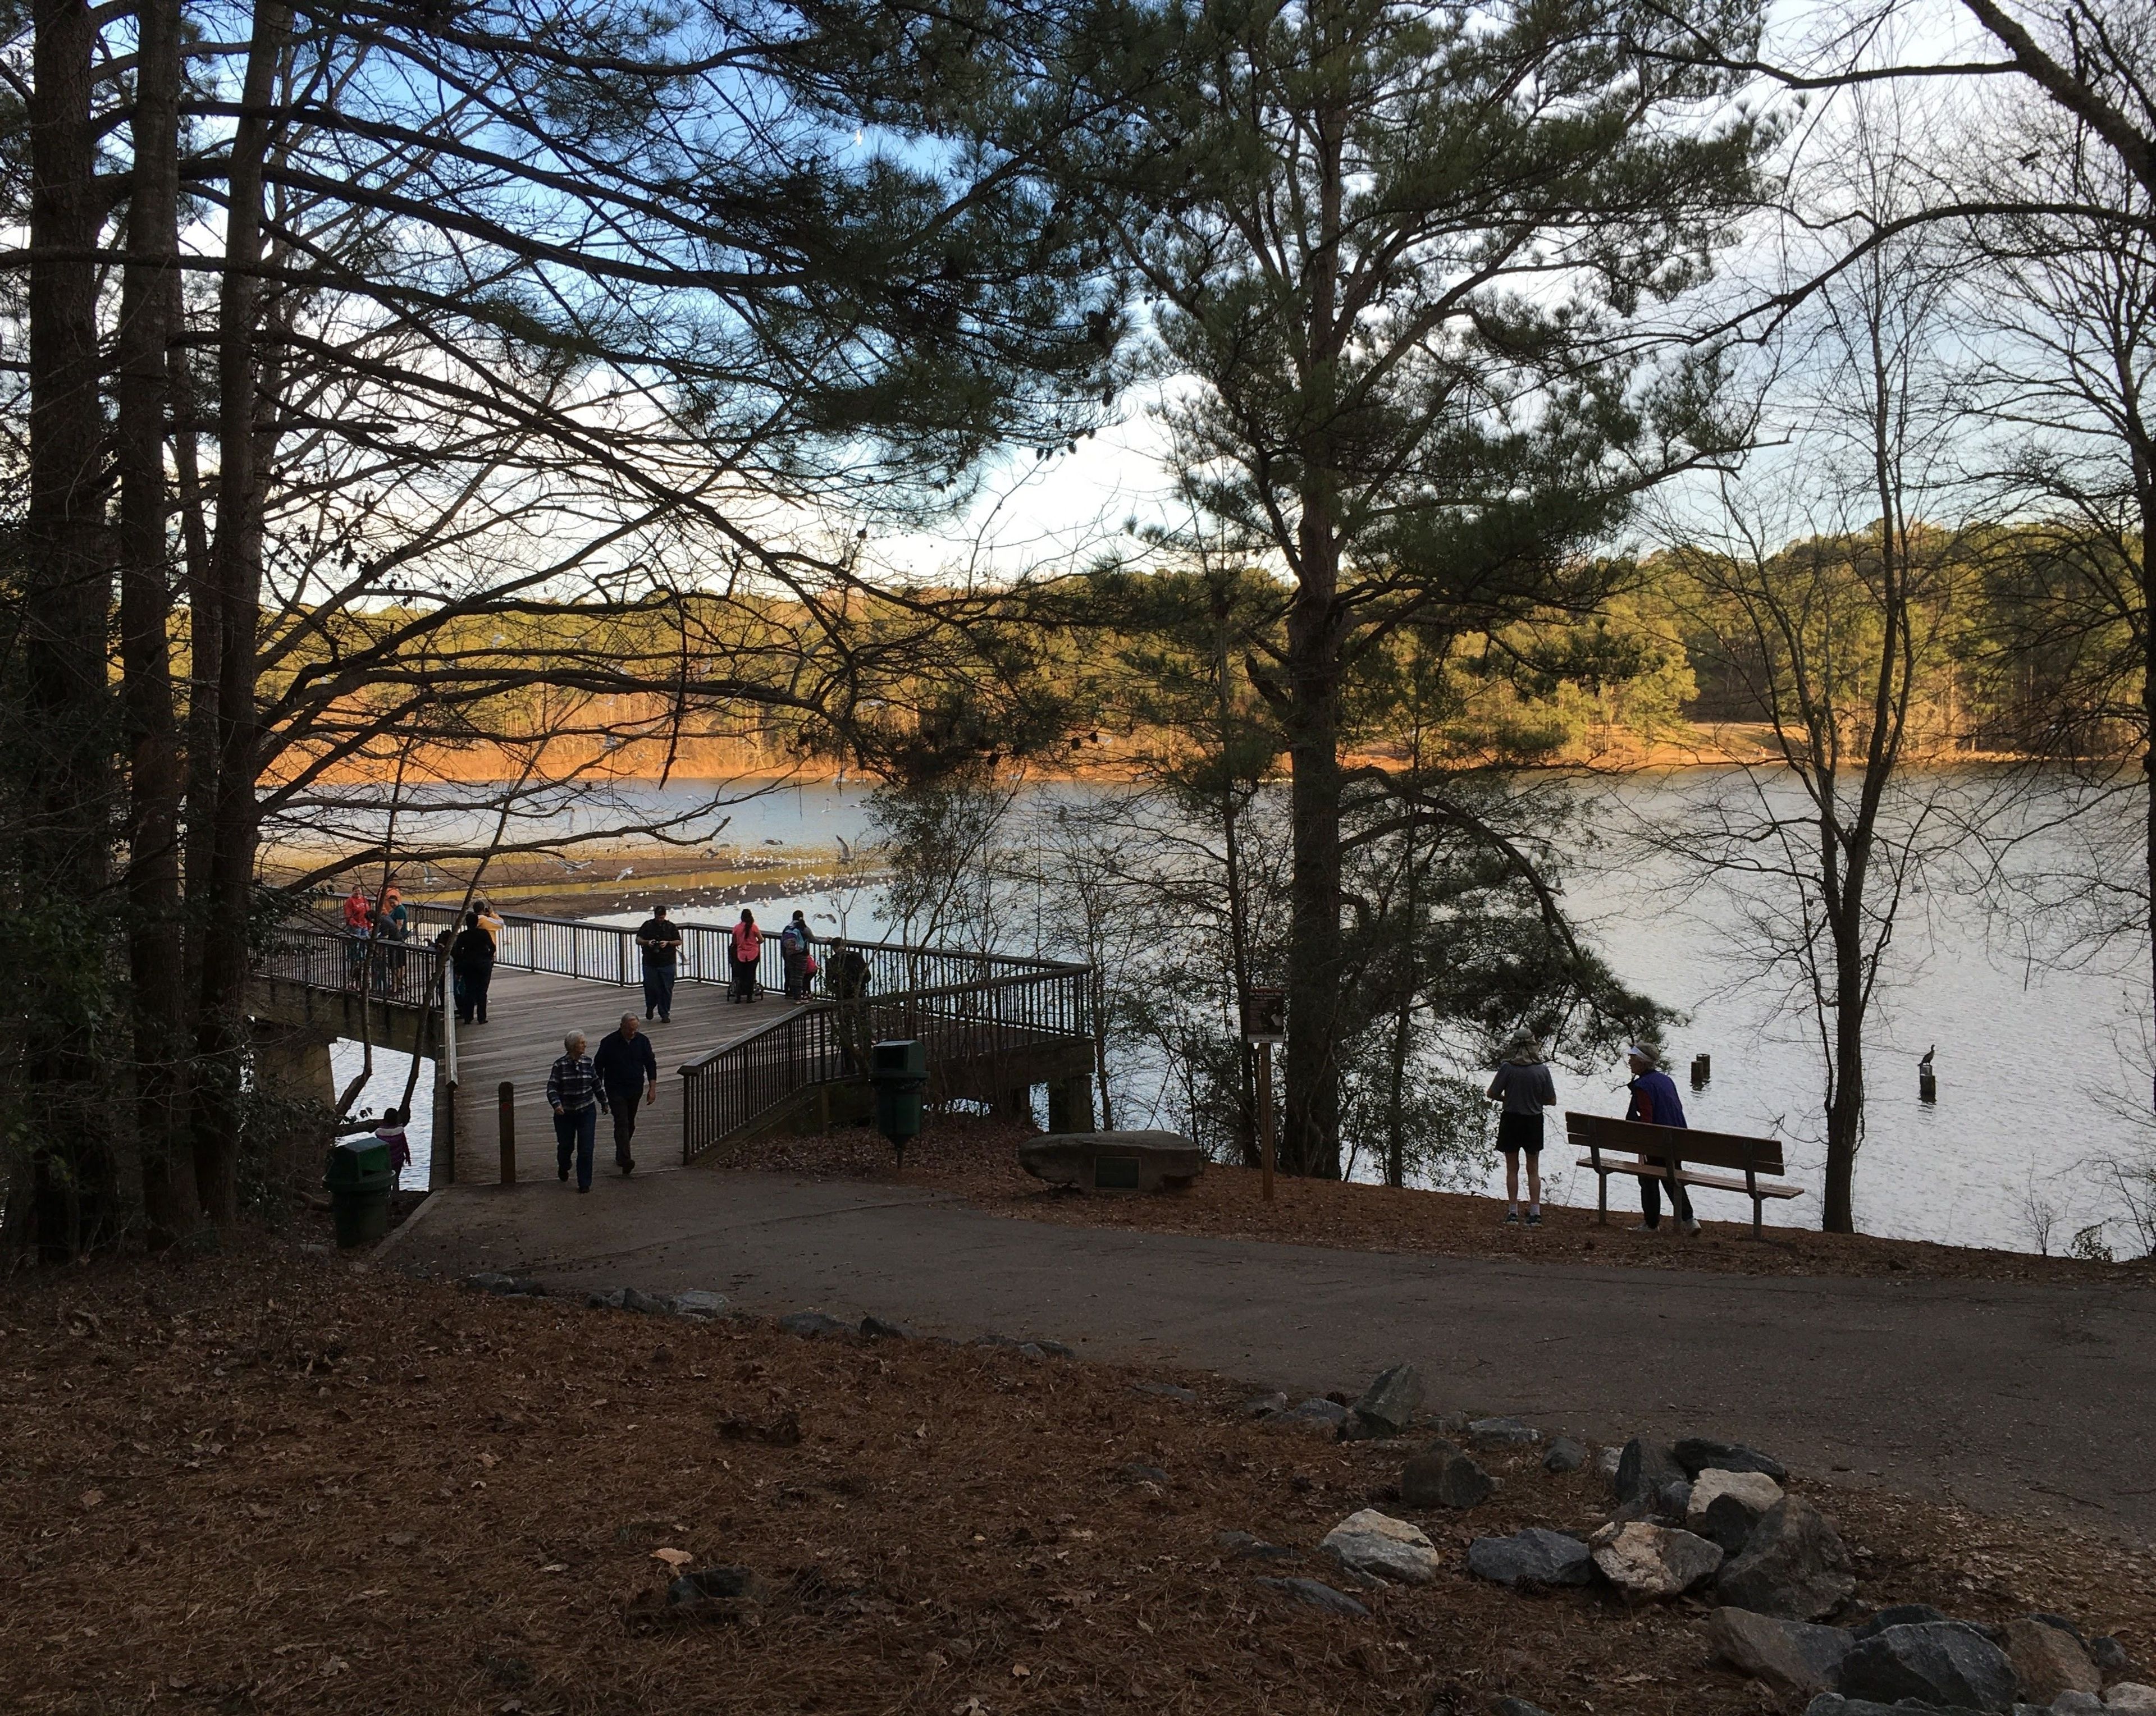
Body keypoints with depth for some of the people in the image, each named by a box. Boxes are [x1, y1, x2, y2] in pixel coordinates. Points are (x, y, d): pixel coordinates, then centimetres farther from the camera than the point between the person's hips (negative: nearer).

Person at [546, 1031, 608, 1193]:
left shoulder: (588, 1063, 0)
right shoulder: (560, 1066, -9)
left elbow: (597, 1084, 12)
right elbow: (552, 1088, -12)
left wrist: (604, 1102, 21)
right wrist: (556, 1104, -29)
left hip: (587, 1112, 1)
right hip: (565, 1113, -1)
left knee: (586, 1149, -5)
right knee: (566, 1146, 13)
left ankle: (584, 1184, 3)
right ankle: (563, 1167, 47)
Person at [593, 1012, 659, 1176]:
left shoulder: (642, 1041, -2)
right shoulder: (609, 1042, -10)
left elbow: (651, 1064, 5)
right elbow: (598, 1066, -1)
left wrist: (652, 1088, -1)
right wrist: (598, 1090, 2)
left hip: (636, 1090, 4)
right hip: (615, 1090, -4)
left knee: (630, 1125, 12)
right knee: (622, 1123, -15)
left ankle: (620, 1156, 27)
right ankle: (625, 1159, -23)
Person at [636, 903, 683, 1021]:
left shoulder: (670, 927, 5)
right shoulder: (647, 925, 5)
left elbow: (679, 942, 6)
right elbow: (638, 940, 5)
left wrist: (668, 943, -13)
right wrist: (647, 942, -15)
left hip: (667, 964, 0)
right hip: (650, 963, 0)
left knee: (666, 989, -1)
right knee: (650, 987, 1)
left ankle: (665, 1014, 8)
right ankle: (650, 1008, 29)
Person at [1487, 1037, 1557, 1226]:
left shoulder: (1507, 1068, -14)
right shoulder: (1542, 1070, -9)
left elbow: (1492, 1094, -9)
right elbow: (1551, 1100, -4)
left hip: (1511, 1120, -1)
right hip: (1534, 1121, 1)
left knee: (1512, 1169, 10)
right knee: (1533, 1170, 13)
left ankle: (1513, 1213, 11)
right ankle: (1535, 1213, 9)